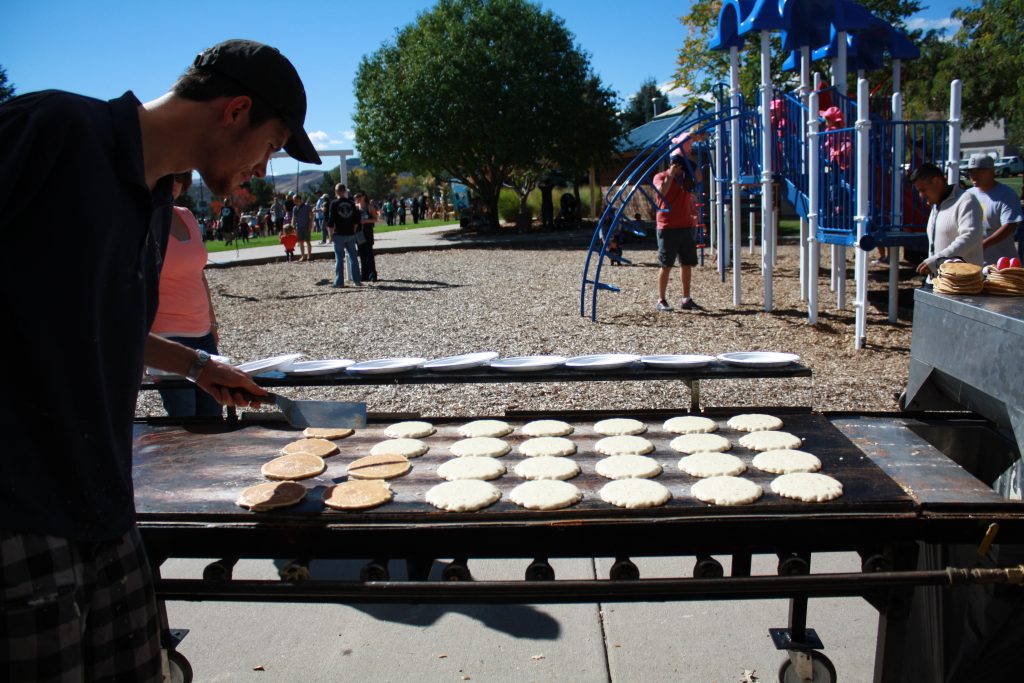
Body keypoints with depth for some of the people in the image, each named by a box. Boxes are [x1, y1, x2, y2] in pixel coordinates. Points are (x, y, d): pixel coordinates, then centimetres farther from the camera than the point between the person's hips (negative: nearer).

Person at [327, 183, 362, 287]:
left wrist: (331, 235, 0)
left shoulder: (334, 204, -8)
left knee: (339, 259, 2)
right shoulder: (351, 203, 3)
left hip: (339, 235, -3)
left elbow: (331, 221, -9)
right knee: (353, 257, 9)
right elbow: (357, 219, 6)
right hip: (350, 235, 3)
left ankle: (339, 282, 3)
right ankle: (357, 280, 10)